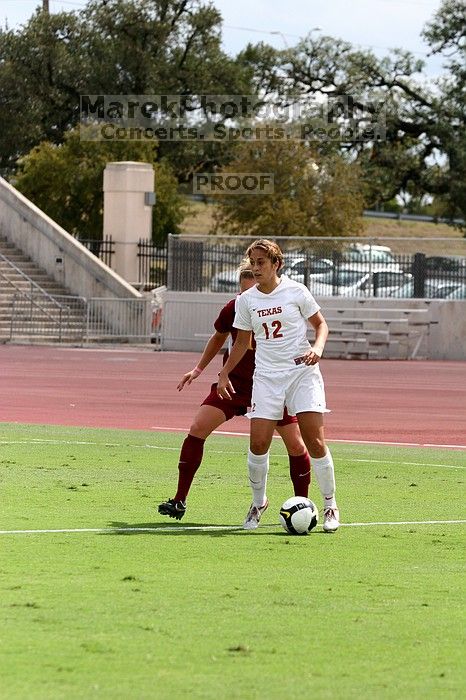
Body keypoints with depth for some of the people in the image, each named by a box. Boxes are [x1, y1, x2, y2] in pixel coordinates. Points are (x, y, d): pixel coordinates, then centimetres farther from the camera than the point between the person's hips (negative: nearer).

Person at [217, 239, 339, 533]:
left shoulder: (296, 291, -3)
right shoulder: (246, 300, 6)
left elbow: (321, 324, 6)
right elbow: (242, 341, 18)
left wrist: (318, 348, -13)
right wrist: (224, 374, 12)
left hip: (302, 371, -3)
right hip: (266, 375, 3)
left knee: (315, 441, -10)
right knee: (258, 442, -9)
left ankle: (330, 505, 5)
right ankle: (258, 502, 13)